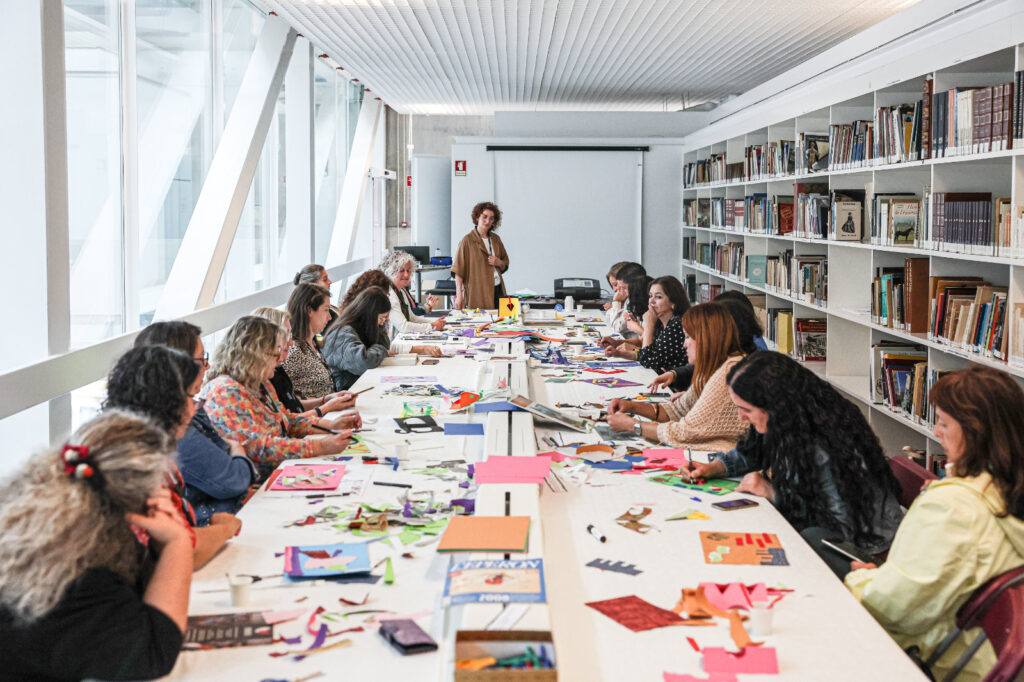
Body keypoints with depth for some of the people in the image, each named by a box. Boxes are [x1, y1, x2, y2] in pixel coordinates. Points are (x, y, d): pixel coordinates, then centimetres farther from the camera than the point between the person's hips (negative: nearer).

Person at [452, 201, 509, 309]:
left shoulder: (496, 239, 13)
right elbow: (458, 271, -7)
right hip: (478, 291, -5)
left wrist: (499, 262, 0)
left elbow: (506, 263, 24)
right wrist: (459, 296, -15)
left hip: (498, 290, 5)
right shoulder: (468, 241, -4)